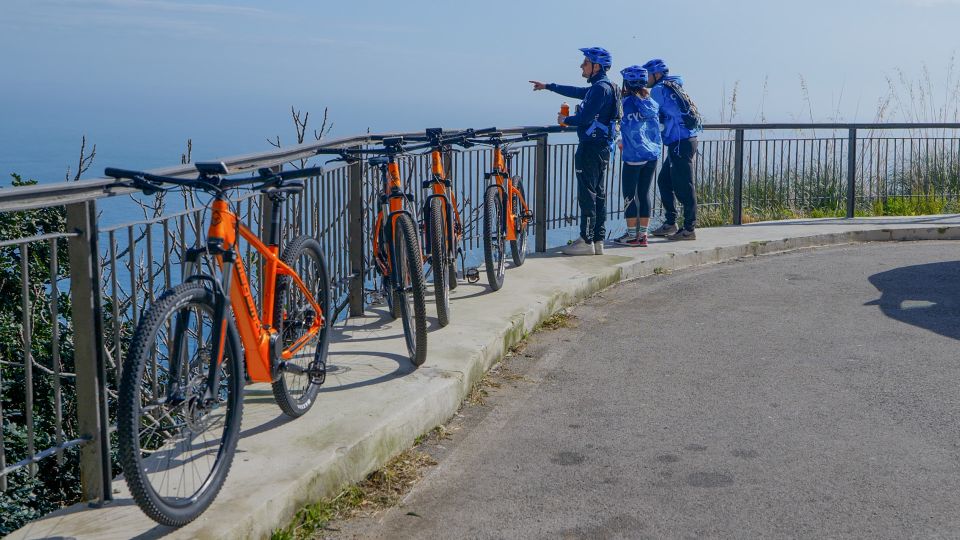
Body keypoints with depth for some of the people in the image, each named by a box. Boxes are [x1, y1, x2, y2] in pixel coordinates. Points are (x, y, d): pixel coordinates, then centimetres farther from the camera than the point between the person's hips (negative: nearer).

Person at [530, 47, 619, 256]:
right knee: (598, 194, 11)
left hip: (592, 147, -10)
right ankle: (598, 241, 15)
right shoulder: (599, 87, 16)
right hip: (601, 147, 10)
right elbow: (576, 92, 30)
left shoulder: (600, 88, -15)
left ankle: (586, 241, -5)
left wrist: (566, 120, -4)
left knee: (587, 194, -7)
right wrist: (547, 86, 38)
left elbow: (586, 117, -23)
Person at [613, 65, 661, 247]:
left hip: (633, 156, -6)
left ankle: (631, 235, 5)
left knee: (629, 194, 2)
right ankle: (642, 234, 12)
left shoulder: (627, 102, -10)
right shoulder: (652, 103, 10)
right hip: (653, 154, 6)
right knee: (645, 193, 10)